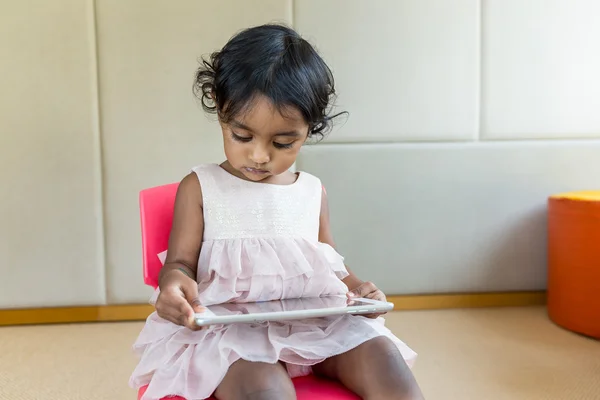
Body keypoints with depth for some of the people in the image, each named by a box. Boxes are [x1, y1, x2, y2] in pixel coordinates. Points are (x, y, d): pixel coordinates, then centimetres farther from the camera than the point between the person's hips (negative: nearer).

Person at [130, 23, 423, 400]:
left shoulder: (313, 190, 14)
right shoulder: (200, 186, 5)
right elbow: (181, 260, 4)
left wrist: (356, 286, 0)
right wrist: (174, 281, -22)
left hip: (315, 319, 4)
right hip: (230, 326, -3)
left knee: (384, 359, -23)